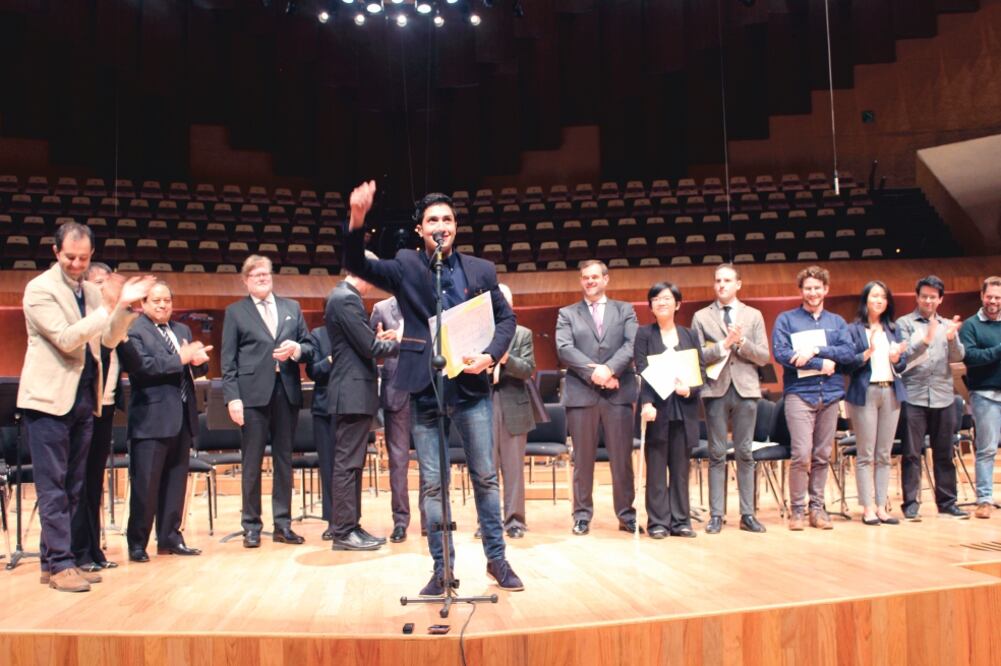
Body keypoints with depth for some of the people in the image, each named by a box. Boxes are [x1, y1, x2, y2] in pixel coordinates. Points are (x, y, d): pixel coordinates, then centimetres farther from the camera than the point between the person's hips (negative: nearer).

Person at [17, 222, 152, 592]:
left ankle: (52, 560, 20)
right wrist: (106, 307, -24)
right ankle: (60, 564, 3)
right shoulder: (40, 289, -8)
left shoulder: (91, 292, 12)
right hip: (50, 398, -7)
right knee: (53, 487, -3)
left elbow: (109, 339, 6)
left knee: (73, 487, 11)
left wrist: (123, 307, -9)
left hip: (83, 398, 7)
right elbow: (66, 339, -18)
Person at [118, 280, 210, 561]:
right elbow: (142, 365, -20)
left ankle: (170, 538, 20)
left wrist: (198, 360, -10)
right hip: (152, 418, -7)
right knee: (146, 484, -2)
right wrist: (181, 358, -18)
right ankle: (137, 543, 10)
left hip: (183, 417, 7)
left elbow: (199, 367, 13)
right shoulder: (133, 331, -5)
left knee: (176, 481, 11)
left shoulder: (182, 330, 18)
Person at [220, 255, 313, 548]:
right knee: (252, 462, 2)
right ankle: (251, 526, 12)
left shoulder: (292, 307, 15)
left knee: (284, 460, 8)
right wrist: (232, 397, -9)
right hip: (253, 393, -3)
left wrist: (295, 349, -10)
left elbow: (309, 347, 13)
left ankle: (283, 524, 16)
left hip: (287, 391, 3)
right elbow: (228, 360, 0)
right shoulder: (235, 312, 6)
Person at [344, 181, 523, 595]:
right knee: (432, 483, 6)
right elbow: (356, 265, -11)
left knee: (485, 477, 8)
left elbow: (506, 318, 10)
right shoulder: (404, 266, 2)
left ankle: (497, 559, 24)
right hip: (425, 390, -1)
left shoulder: (481, 270, 7)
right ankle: (442, 569, 19)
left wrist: (490, 356, -8)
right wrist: (357, 221, -28)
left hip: (472, 387, 1)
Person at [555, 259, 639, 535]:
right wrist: (592, 372, -15)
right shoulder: (567, 314, 12)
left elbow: (632, 345, -1)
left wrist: (609, 369, -17)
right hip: (581, 393, 0)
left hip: (618, 392, 0)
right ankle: (582, 515, 12)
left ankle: (626, 514, 12)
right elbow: (564, 349, -3)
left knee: (622, 457, 3)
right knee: (583, 459, 4)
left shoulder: (625, 310, 13)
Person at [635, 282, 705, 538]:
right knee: (656, 468, 1)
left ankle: (681, 520, 14)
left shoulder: (690, 335, 13)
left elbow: (701, 370, 7)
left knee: (681, 468, 7)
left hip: (684, 409, 3)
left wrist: (690, 389, -13)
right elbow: (642, 371, -6)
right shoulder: (644, 334, 4)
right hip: (657, 409, -3)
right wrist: (646, 403, -20)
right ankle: (658, 521, 7)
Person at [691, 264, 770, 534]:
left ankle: (747, 514, 11)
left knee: (745, 453, 5)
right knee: (717, 454, 2)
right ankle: (716, 515, 7)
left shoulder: (754, 315, 10)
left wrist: (741, 342, -11)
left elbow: (763, 356, 4)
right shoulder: (701, 317, 7)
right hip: (716, 389, -1)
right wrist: (724, 344, -14)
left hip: (745, 389, 1)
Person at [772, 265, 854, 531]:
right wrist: (821, 364, -11)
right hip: (799, 393, -4)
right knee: (802, 454, -11)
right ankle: (797, 509, 1)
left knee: (822, 456, 7)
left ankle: (817, 507, 17)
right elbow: (780, 353, -9)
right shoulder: (786, 319, 5)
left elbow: (849, 352, 0)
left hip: (830, 394, 4)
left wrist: (816, 350, -14)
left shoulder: (837, 322, 15)